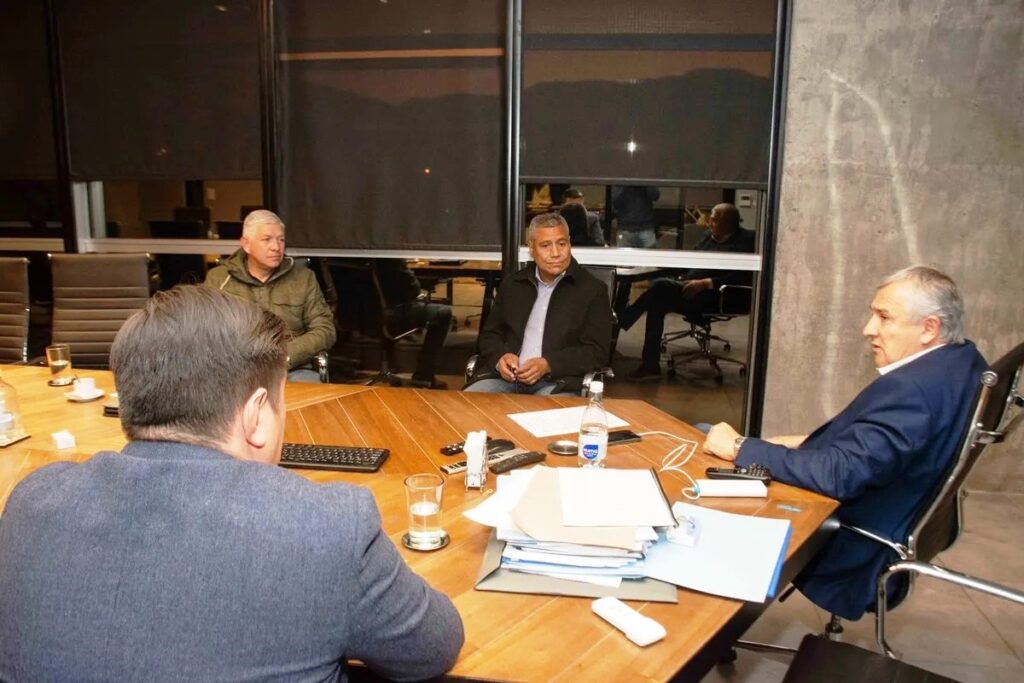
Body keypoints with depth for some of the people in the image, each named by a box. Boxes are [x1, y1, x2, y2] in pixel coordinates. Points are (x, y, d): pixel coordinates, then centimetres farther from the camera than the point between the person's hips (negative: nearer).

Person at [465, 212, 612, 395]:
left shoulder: (593, 290, 5)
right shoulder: (512, 285, 18)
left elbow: (596, 352, -2)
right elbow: (490, 334, 21)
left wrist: (548, 365, -15)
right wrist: (500, 357, -3)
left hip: (559, 383, -4)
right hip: (506, 377, 4)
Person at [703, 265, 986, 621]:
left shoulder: (909, 389, -32)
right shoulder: (962, 359, -1)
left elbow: (839, 474, -33)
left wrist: (738, 448, -25)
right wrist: (806, 445, 2)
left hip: (858, 545, -10)